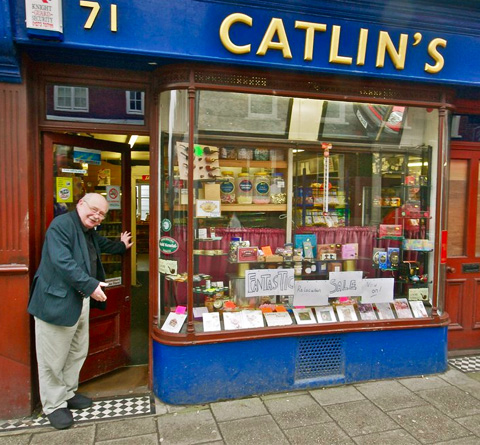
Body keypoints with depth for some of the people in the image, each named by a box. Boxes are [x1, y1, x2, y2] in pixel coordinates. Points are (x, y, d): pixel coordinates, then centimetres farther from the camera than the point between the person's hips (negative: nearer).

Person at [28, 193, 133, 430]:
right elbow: (61, 261, -27)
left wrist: (121, 246, 44)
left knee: (78, 352, 19)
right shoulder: (61, 225, -17)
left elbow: (102, 244, 37)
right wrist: (90, 285, -30)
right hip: (57, 302, -9)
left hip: (81, 301, 10)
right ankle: (54, 406, 21)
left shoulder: (90, 232, 13)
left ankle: (68, 393, 37)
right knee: (54, 358, 5)